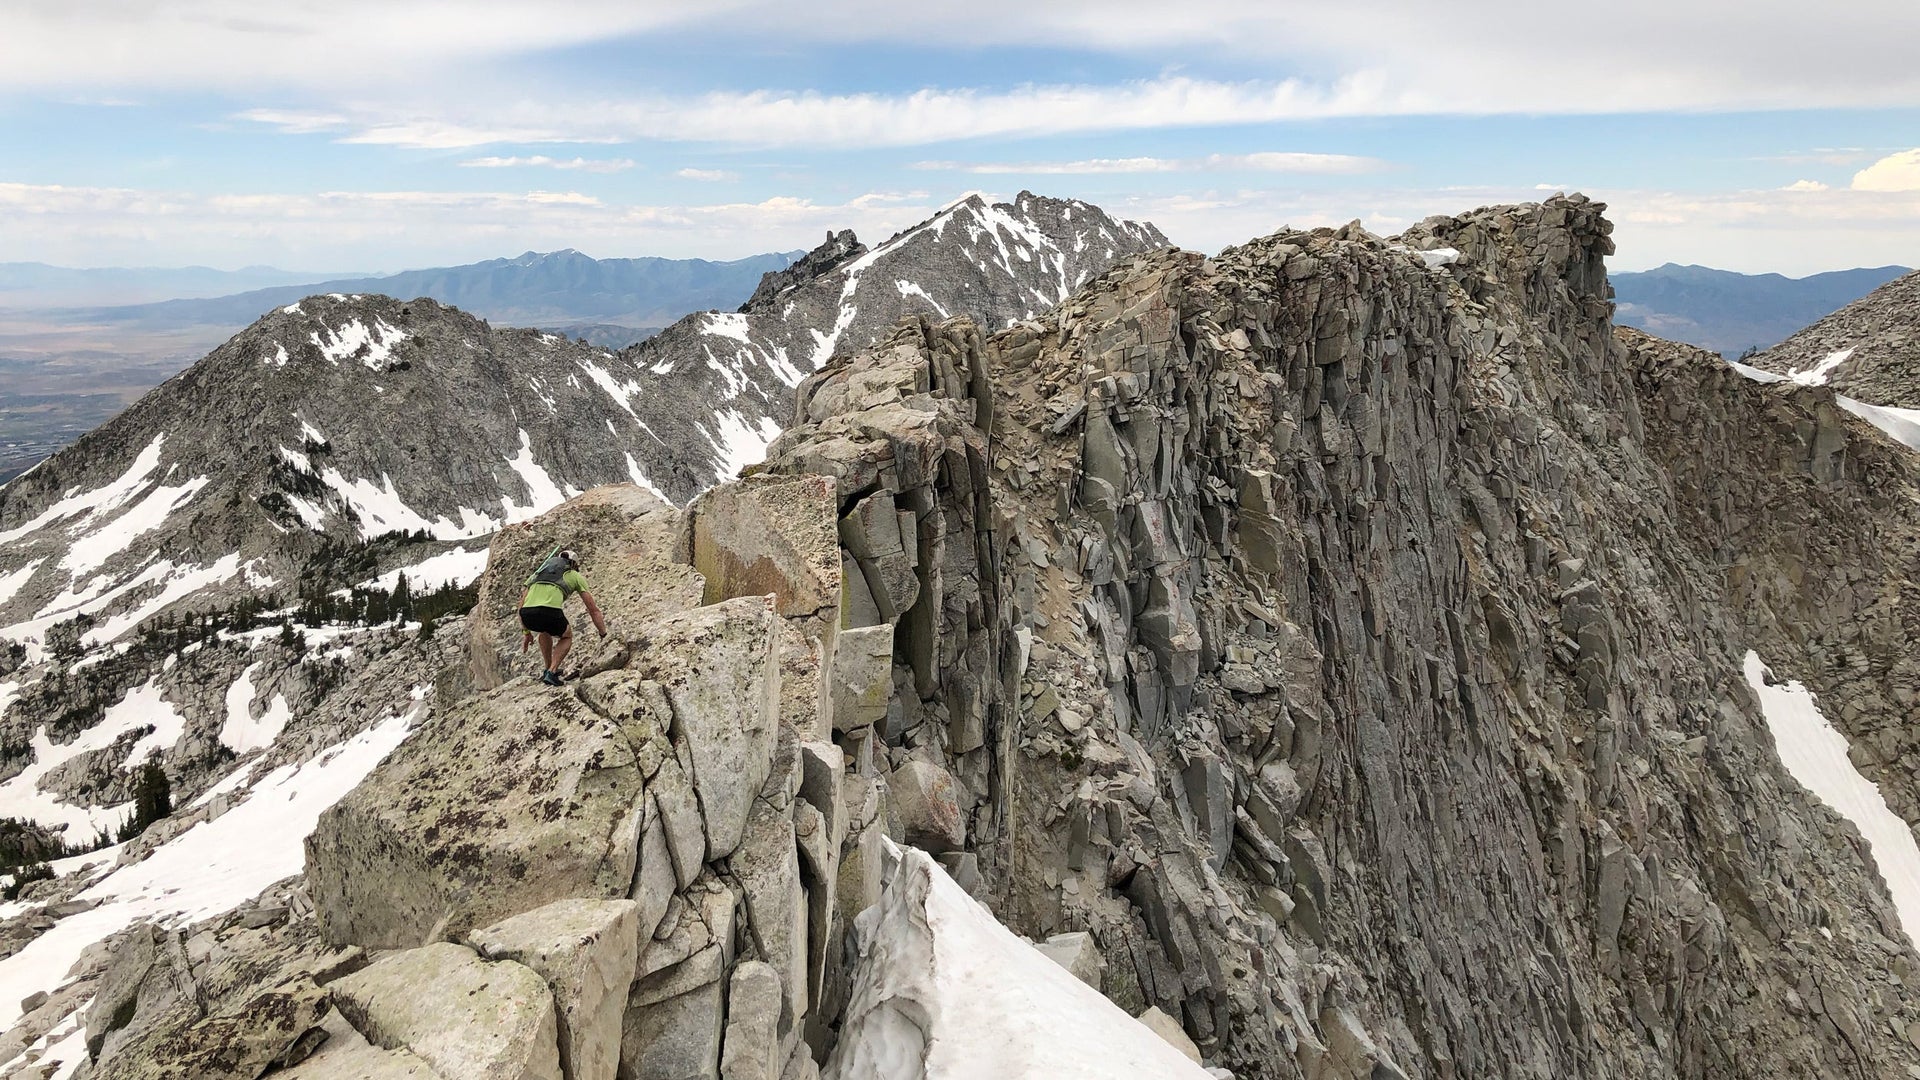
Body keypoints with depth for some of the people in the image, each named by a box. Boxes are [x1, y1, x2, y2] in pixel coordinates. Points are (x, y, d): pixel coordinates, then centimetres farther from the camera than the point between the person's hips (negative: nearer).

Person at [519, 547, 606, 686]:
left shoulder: (539, 572, 36)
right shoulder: (575, 576, 26)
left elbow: (522, 603, 33)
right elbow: (593, 610, 25)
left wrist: (526, 632, 40)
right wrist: (604, 635, 33)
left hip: (527, 613, 4)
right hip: (550, 611, -4)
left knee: (545, 630, 39)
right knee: (567, 637, 28)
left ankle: (549, 669, 38)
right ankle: (551, 672, 9)